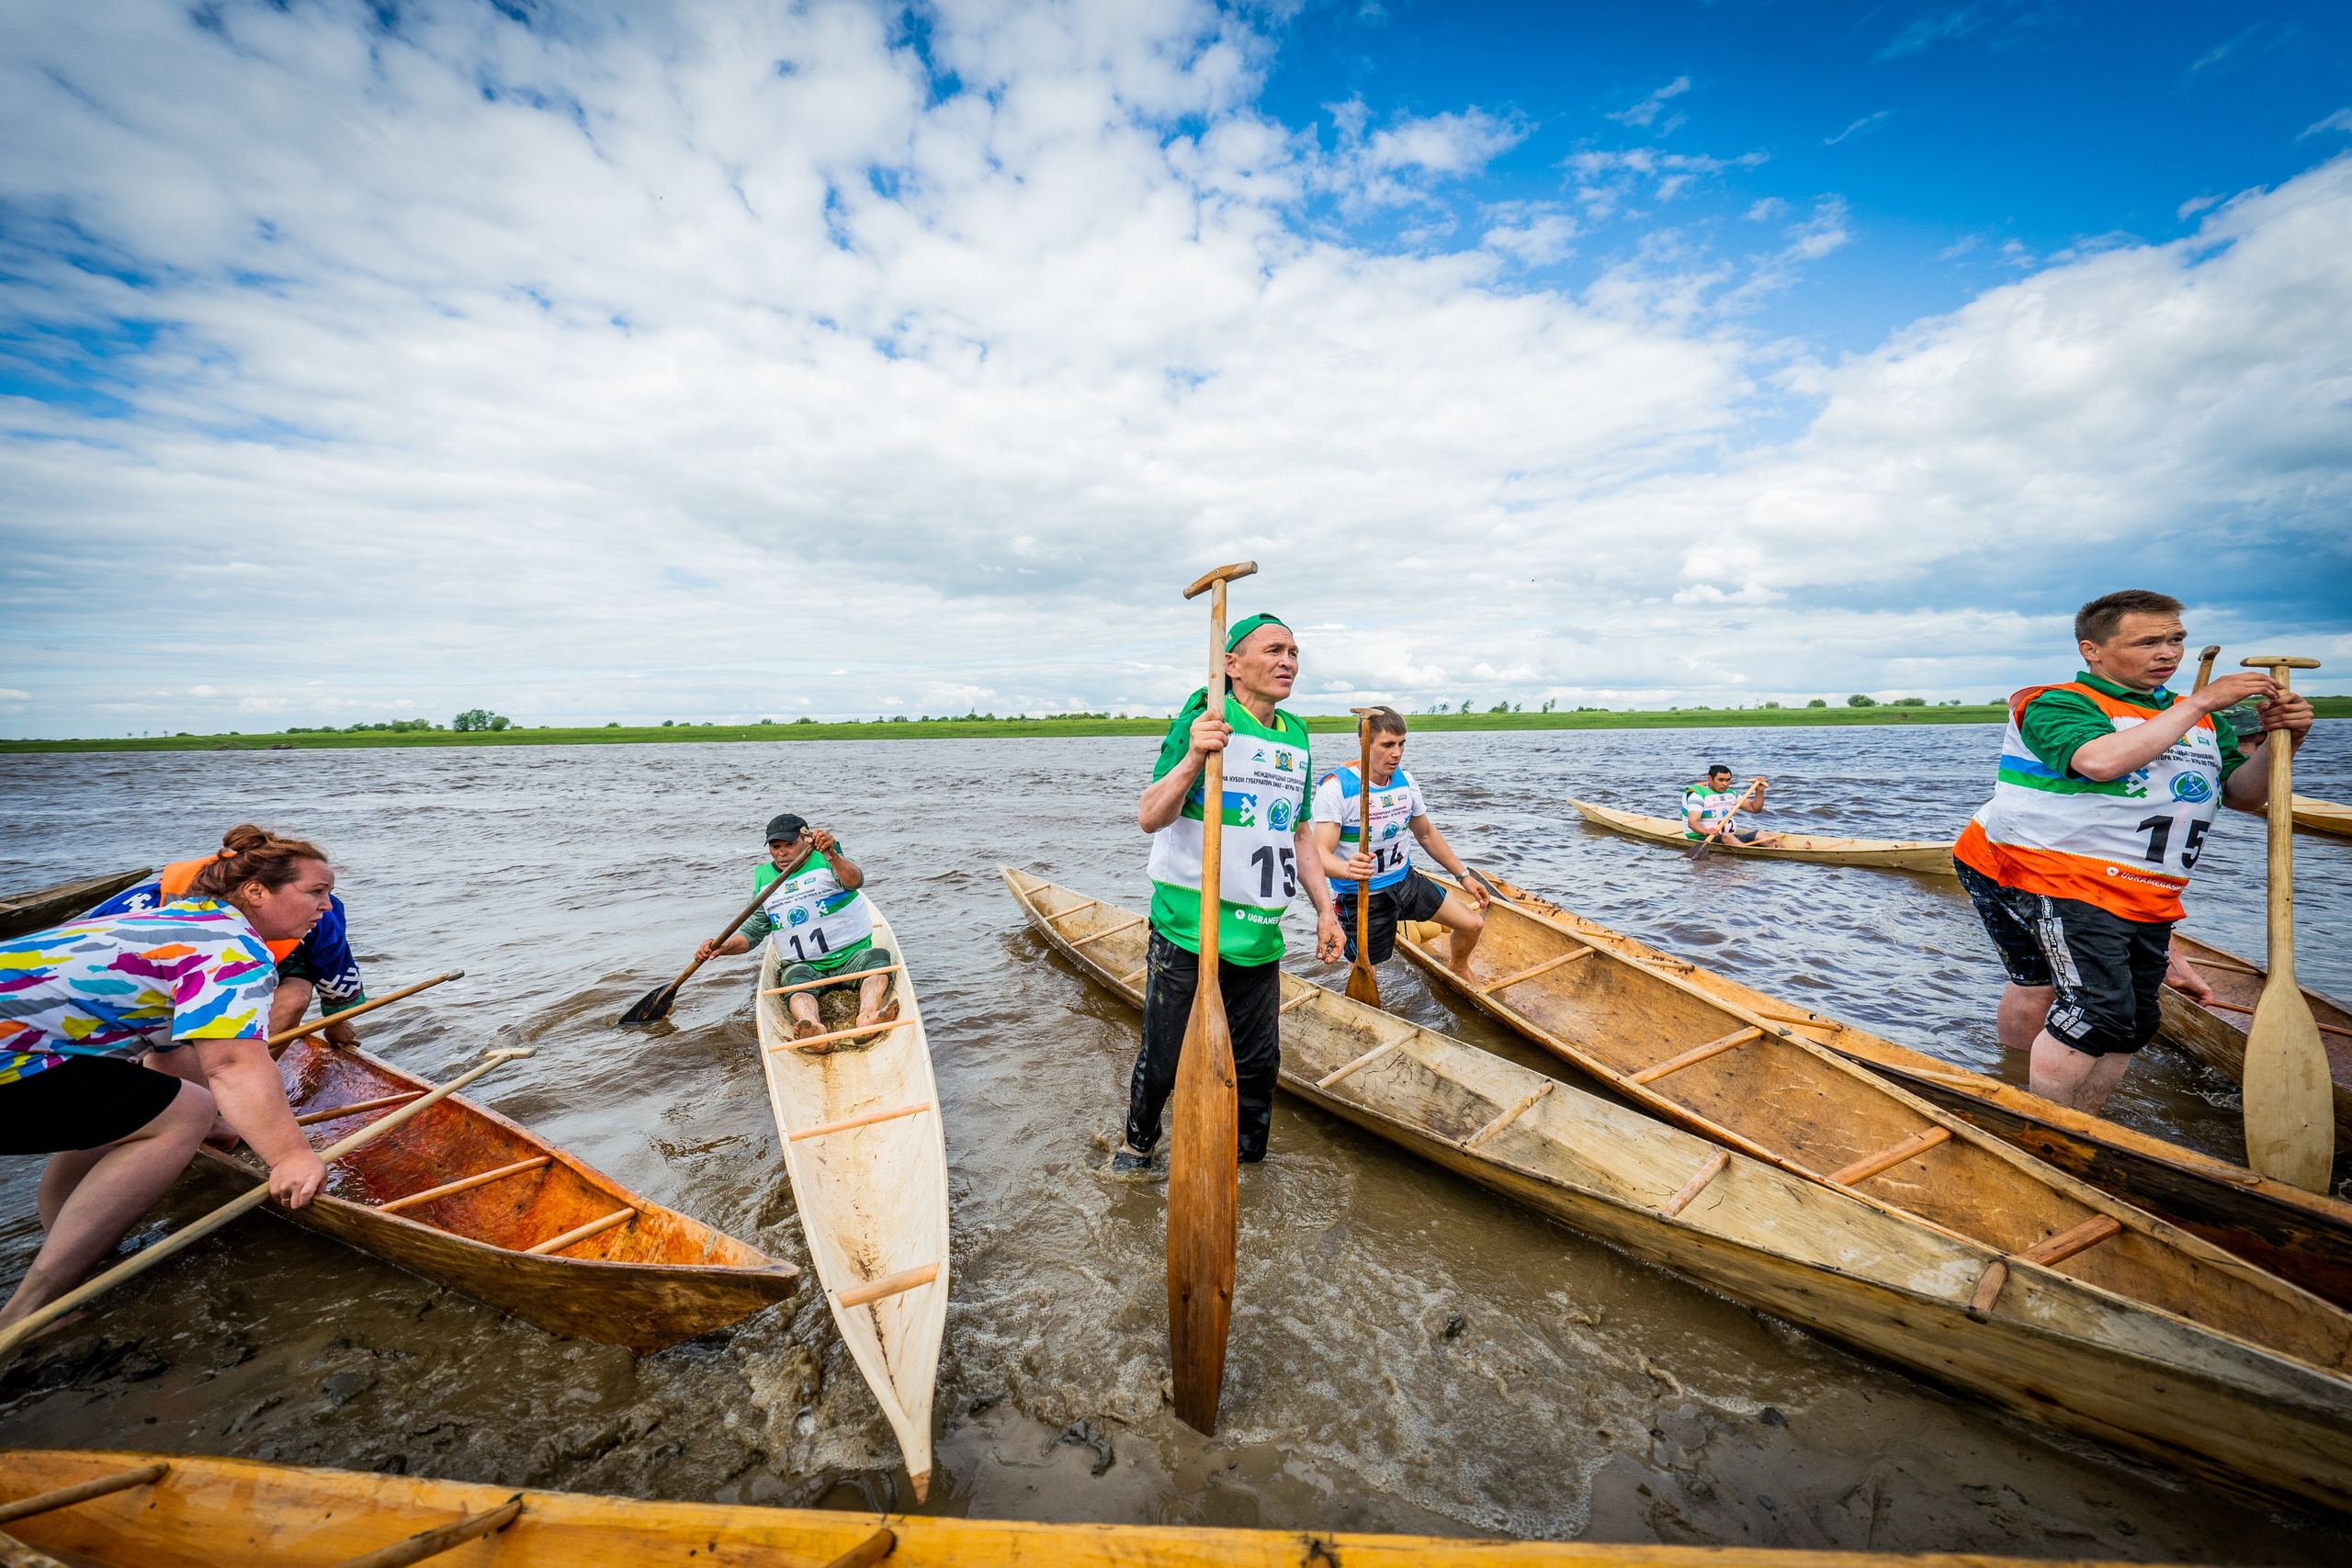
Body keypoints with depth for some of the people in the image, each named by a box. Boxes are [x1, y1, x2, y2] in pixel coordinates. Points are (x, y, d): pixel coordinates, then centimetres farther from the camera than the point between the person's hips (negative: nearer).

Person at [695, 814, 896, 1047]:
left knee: (879, 957, -31)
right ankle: (814, 1027, -59)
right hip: (803, 965, 2)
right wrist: (724, 946, -5)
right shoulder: (763, 879, 10)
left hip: (852, 955, -2)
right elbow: (753, 932, 16)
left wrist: (831, 854, -44)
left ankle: (868, 1015, -57)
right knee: (797, 983, -30)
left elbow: (855, 881, -25)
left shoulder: (825, 860, -2)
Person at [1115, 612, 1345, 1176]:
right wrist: (1192, 759, -32)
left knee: (1258, 1064, 15)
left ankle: (1245, 1164, 40)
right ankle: (1137, 1145, 40)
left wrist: (1325, 908, 14)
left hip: (1259, 936, 6)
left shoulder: (1296, 735, 10)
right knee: (1163, 1061, 11)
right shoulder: (1205, 718, -10)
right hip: (1187, 933, -5)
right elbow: (1149, 818, -16)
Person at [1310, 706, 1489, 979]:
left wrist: (1463, 875, 17)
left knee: (1473, 924, 6)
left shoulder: (1404, 779, 1)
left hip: (1406, 881, 6)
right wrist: (1347, 868, -52)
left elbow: (1426, 834, 15)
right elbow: (1320, 853, -30)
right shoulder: (1337, 786, -21)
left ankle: (1458, 967, 39)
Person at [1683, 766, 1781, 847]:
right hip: (1702, 838, -8)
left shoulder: (1730, 794, 19)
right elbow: (1692, 822, -22)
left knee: (1759, 834, -12)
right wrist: (1706, 831, -43)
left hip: (1731, 837, 8)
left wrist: (1759, 791, 1)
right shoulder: (1698, 793, -8)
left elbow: (1755, 808, 18)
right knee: (1726, 836, -35)